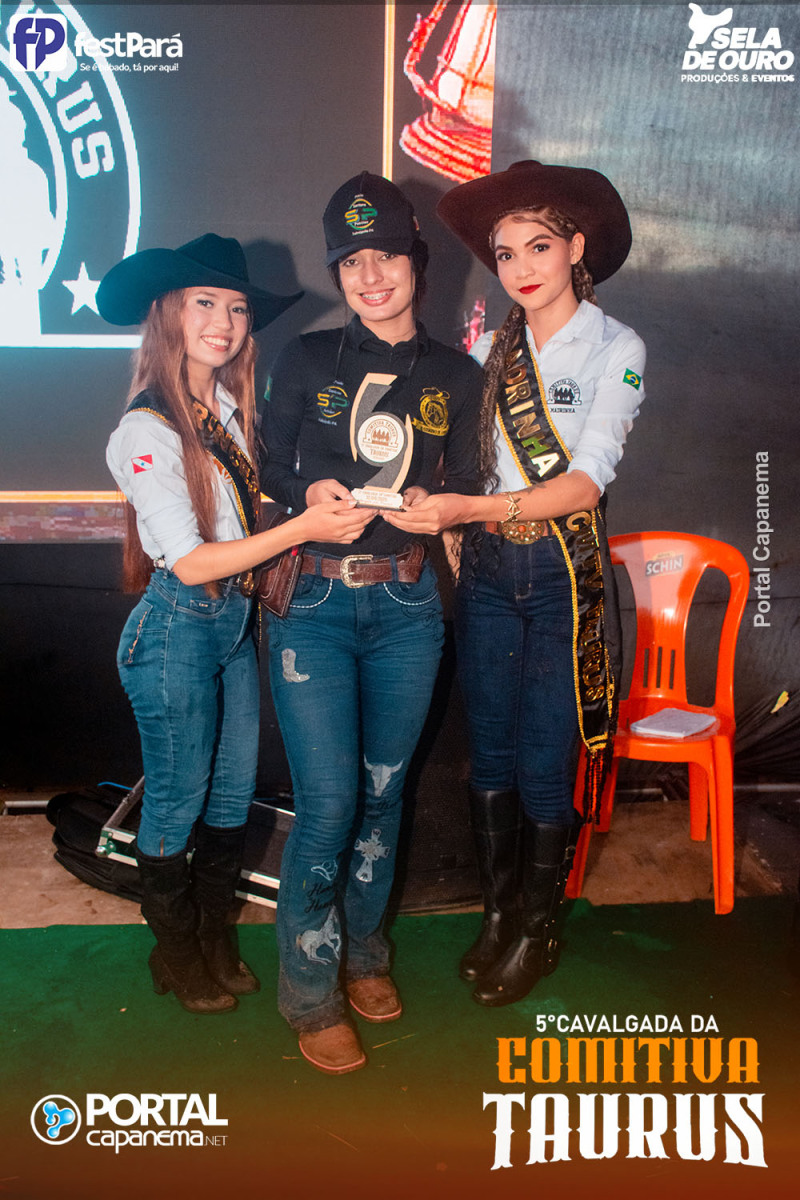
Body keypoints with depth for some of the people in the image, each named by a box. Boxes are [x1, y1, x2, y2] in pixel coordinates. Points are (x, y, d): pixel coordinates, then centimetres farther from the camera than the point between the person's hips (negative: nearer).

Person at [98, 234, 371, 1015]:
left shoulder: (231, 407, 5)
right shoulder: (147, 431, -16)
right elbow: (190, 563, -20)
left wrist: (323, 506, -3)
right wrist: (302, 529, -25)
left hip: (237, 619, 7)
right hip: (178, 628, -7)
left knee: (234, 792, 16)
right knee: (177, 802, 9)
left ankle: (213, 935, 38)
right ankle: (175, 953, 32)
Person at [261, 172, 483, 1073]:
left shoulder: (455, 376, 7)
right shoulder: (308, 359, 4)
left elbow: (467, 494, 9)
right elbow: (268, 468, 6)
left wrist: (430, 504, -11)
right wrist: (311, 493, -14)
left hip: (406, 607, 2)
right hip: (313, 602, -2)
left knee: (383, 792, 13)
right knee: (328, 802, -5)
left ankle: (364, 953, 36)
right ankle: (310, 993, 16)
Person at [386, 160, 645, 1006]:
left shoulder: (615, 349, -4)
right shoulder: (490, 347, 8)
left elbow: (586, 481, -16)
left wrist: (468, 509, -25)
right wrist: (448, 526, -13)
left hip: (565, 571, -3)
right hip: (487, 567, 4)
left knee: (544, 765, 3)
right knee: (489, 753, 11)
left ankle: (537, 932, 25)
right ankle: (497, 914, 30)